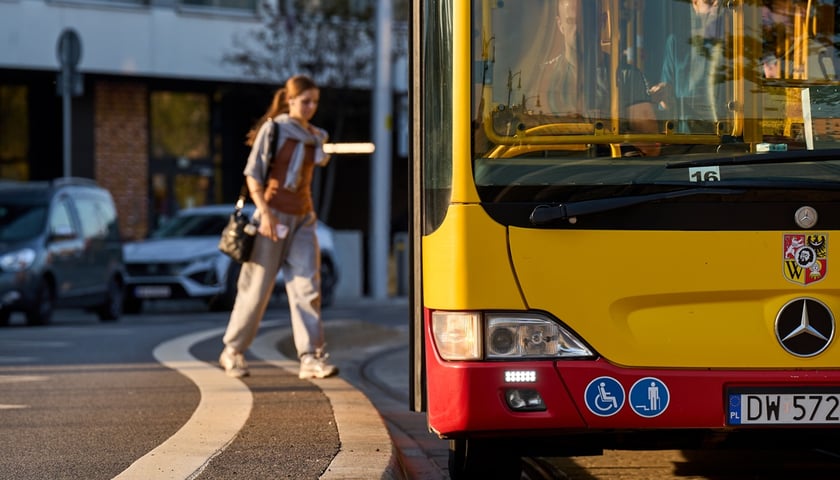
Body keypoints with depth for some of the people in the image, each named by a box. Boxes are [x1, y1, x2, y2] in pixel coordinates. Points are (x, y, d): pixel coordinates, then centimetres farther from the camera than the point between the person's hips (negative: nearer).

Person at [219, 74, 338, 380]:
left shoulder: (315, 137, 11)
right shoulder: (273, 129, -6)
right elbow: (252, 173, -10)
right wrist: (265, 212, -18)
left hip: (303, 219, 5)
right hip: (274, 216, -5)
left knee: (307, 286, -7)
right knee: (257, 287, 1)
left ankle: (311, 357, -12)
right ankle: (233, 351, 16)